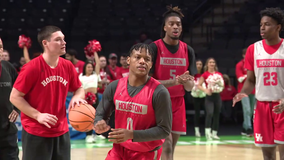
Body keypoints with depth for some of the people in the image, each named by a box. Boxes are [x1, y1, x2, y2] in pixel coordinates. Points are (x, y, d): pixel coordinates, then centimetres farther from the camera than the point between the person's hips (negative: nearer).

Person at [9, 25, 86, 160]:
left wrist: (77, 97, -9)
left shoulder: (68, 66, 2)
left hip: (61, 131, 6)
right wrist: (37, 115, -18)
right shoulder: (32, 67, -14)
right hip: (36, 133, -5)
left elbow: (79, 89, 16)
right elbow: (15, 97, -10)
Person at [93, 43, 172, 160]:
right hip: (120, 149, 4)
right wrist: (100, 124, -22)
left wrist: (132, 135, -30)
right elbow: (100, 115, 4)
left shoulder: (159, 92, -21)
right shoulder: (114, 87, -7)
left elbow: (164, 130, -19)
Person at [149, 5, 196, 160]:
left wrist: (187, 81, -21)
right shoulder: (154, 48, -11)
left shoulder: (188, 50, 3)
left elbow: (190, 87, 4)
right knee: (167, 147, -16)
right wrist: (173, 82, -27)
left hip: (178, 102, 5)